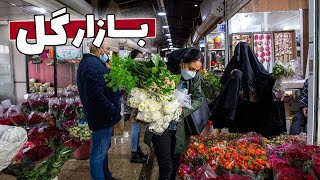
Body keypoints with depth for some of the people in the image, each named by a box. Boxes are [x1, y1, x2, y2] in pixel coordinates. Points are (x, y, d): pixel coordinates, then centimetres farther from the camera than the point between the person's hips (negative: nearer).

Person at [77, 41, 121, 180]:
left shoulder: (90, 63, 14)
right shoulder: (93, 65, -22)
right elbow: (95, 95, -31)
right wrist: (113, 110, -22)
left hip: (103, 116, 12)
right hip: (102, 117, -12)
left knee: (104, 148, 25)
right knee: (98, 154, 3)